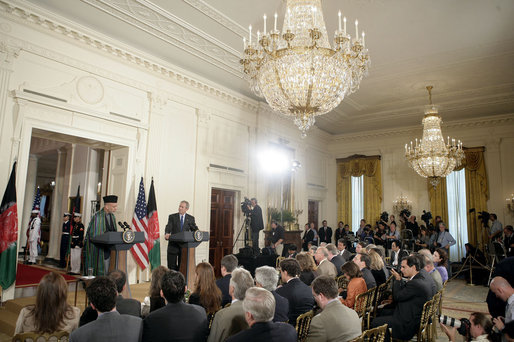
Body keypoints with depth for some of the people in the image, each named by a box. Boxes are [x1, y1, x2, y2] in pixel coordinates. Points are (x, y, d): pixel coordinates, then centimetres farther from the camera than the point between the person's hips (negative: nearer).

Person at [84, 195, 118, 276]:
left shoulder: (112, 216, 6)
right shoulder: (97, 216, -15)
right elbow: (93, 236, -15)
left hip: (107, 250, 6)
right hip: (97, 250, -6)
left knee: (107, 272, 7)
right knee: (97, 273, 0)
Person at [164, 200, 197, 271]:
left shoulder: (191, 218, 7)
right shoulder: (172, 217, 3)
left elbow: (194, 229, 6)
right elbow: (168, 227, -9)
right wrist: (166, 234, -30)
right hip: (173, 245, -1)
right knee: (171, 266, 3)